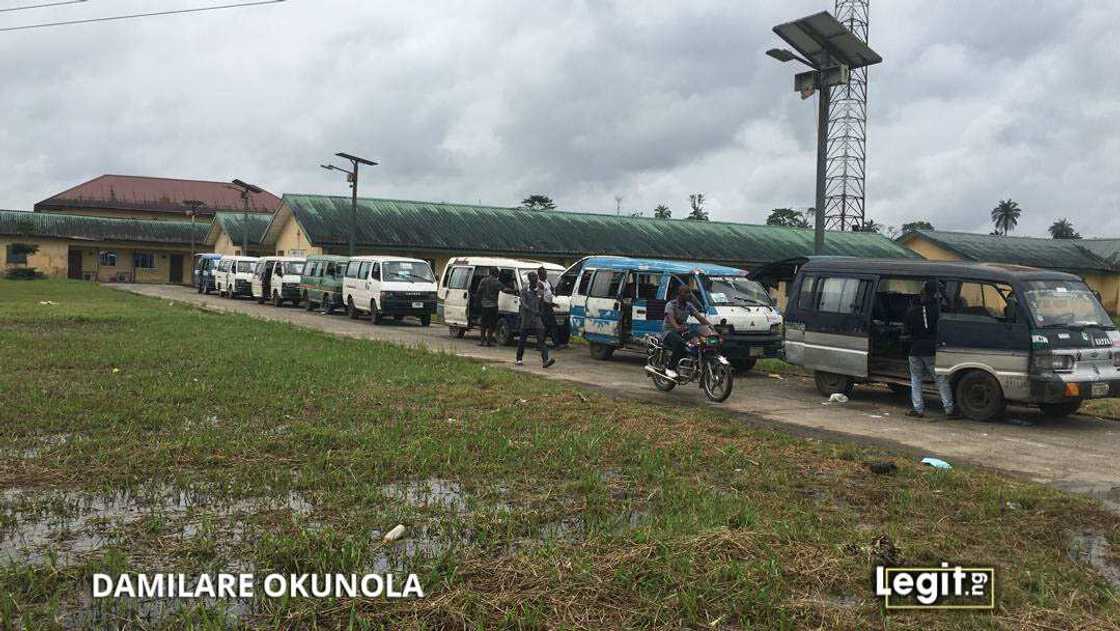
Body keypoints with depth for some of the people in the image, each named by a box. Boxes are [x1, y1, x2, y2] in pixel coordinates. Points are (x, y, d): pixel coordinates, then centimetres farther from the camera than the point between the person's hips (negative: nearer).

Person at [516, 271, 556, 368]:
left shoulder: (539, 290, 8)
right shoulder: (525, 290, -8)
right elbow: (523, 304, -20)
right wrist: (533, 311, -31)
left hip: (537, 317, 4)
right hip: (526, 317, -3)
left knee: (541, 338, -10)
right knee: (522, 339, 7)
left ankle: (545, 360, -20)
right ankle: (519, 359, 22)